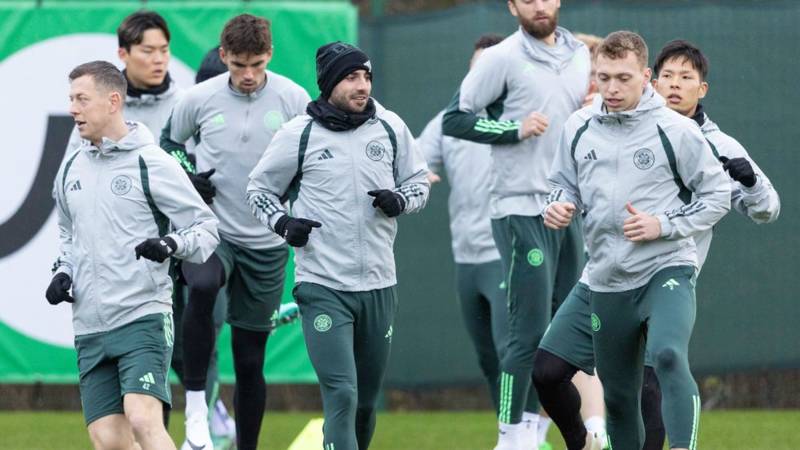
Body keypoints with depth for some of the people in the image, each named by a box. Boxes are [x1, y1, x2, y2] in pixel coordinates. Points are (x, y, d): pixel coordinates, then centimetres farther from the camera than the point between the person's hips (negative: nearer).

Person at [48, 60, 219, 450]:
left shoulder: (151, 163, -6)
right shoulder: (72, 168, 13)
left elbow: (206, 227, -3)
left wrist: (171, 244, -22)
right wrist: (63, 271, 11)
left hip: (143, 317, -6)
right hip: (90, 327, 6)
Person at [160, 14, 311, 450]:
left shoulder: (293, 99, -4)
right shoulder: (198, 99, -4)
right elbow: (170, 141, 15)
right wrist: (186, 179, -2)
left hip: (265, 243, 1)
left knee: (250, 360, 5)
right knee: (203, 286, -36)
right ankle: (196, 404, -28)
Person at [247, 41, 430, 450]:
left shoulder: (390, 128, 5)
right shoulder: (299, 134, -3)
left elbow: (418, 181, 17)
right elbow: (260, 189, 9)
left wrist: (400, 201, -5)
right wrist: (283, 223, -9)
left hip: (378, 285, 4)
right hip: (322, 286, -4)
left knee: (367, 400, 13)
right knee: (342, 395, -16)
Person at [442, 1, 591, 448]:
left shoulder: (580, 55, 12)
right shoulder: (503, 58, -8)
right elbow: (455, 118, -8)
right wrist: (516, 128, -17)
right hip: (522, 209, -7)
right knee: (531, 331, -10)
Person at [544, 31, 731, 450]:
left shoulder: (675, 129, -7)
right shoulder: (578, 128, 4)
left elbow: (717, 195, -1)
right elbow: (564, 183, 19)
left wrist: (663, 225, -13)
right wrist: (557, 206, -5)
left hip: (666, 271, -5)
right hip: (607, 282, 5)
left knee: (668, 355, -31)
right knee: (618, 397, 12)